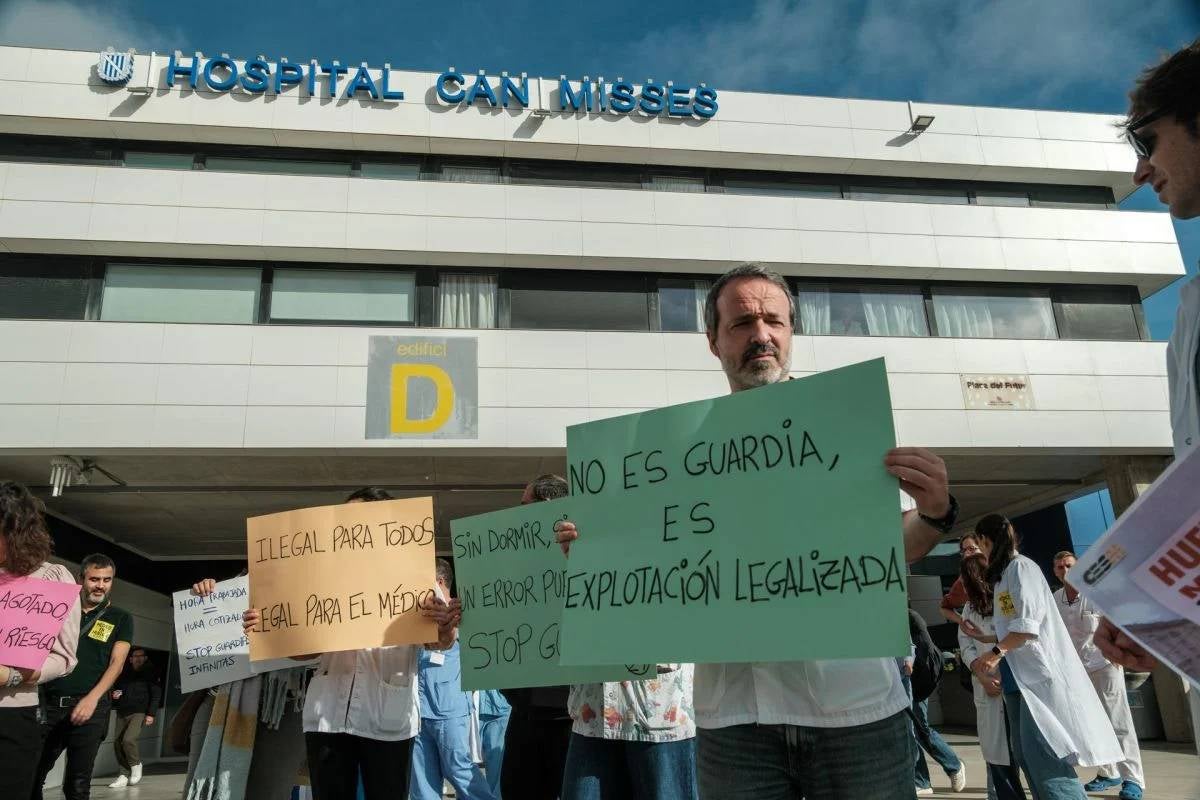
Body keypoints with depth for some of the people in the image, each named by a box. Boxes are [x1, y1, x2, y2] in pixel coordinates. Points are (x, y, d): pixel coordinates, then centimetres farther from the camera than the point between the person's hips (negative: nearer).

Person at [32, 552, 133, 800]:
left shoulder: (121, 618, 6)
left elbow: (116, 664, -2)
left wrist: (92, 698, -16)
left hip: (89, 708, -3)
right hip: (50, 703, 3)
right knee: (29, 776, 5)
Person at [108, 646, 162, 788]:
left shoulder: (150, 673, 2)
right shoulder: (124, 674, 14)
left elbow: (156, 695, -1)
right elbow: (115, 689, 26)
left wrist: (151, 714, -9)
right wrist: (114, 694, 2)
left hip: (139, 713, -5)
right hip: (122, 713, 5)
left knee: (128, 739, -21)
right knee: (117, 743, 0)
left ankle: (136, 765, 4)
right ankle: (124, 775, 12)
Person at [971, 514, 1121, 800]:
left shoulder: (1020, 566, -9)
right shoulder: (1003, 573, 19)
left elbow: (1029, 624, -17)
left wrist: (996, 652, -20)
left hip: (1038, 672, -9)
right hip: (1018, 676, 9)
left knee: (1044, 755, -13)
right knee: (1026, 755, 7)